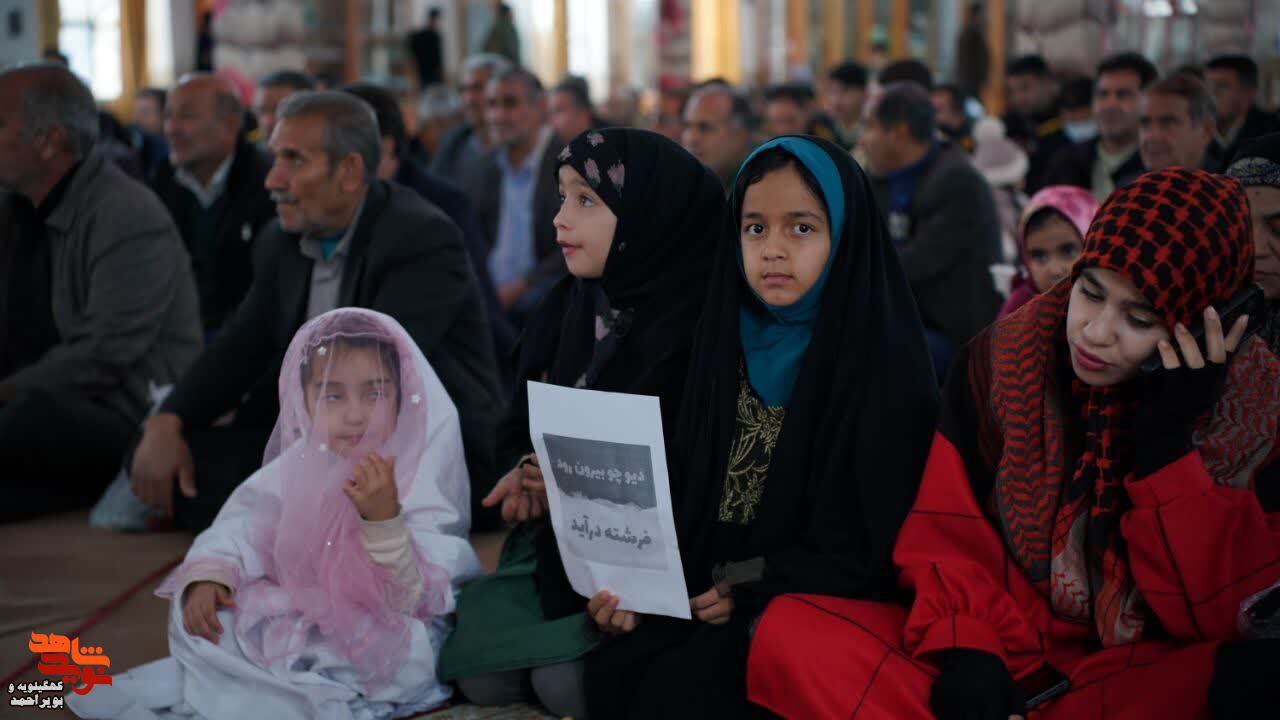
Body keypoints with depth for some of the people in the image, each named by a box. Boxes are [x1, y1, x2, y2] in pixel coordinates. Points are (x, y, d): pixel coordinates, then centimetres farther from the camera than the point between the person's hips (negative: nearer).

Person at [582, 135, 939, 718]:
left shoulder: (886, 363, -12)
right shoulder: (731, 341, 7)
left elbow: (882, 538, -14)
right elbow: (689, 493, 8)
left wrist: (753, 589, -15)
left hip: (830, 603, -5)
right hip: (714, 592, 5)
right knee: (614, 669, -18)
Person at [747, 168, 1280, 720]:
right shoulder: (1005, 360, 0)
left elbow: (1218, 613, -11)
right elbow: (950, 534, 3)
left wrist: (1168, 441, -18)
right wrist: (966, 649, -16)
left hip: (1159, 675, -2)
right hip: (1003, 656, 2)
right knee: (790, 631, -21)